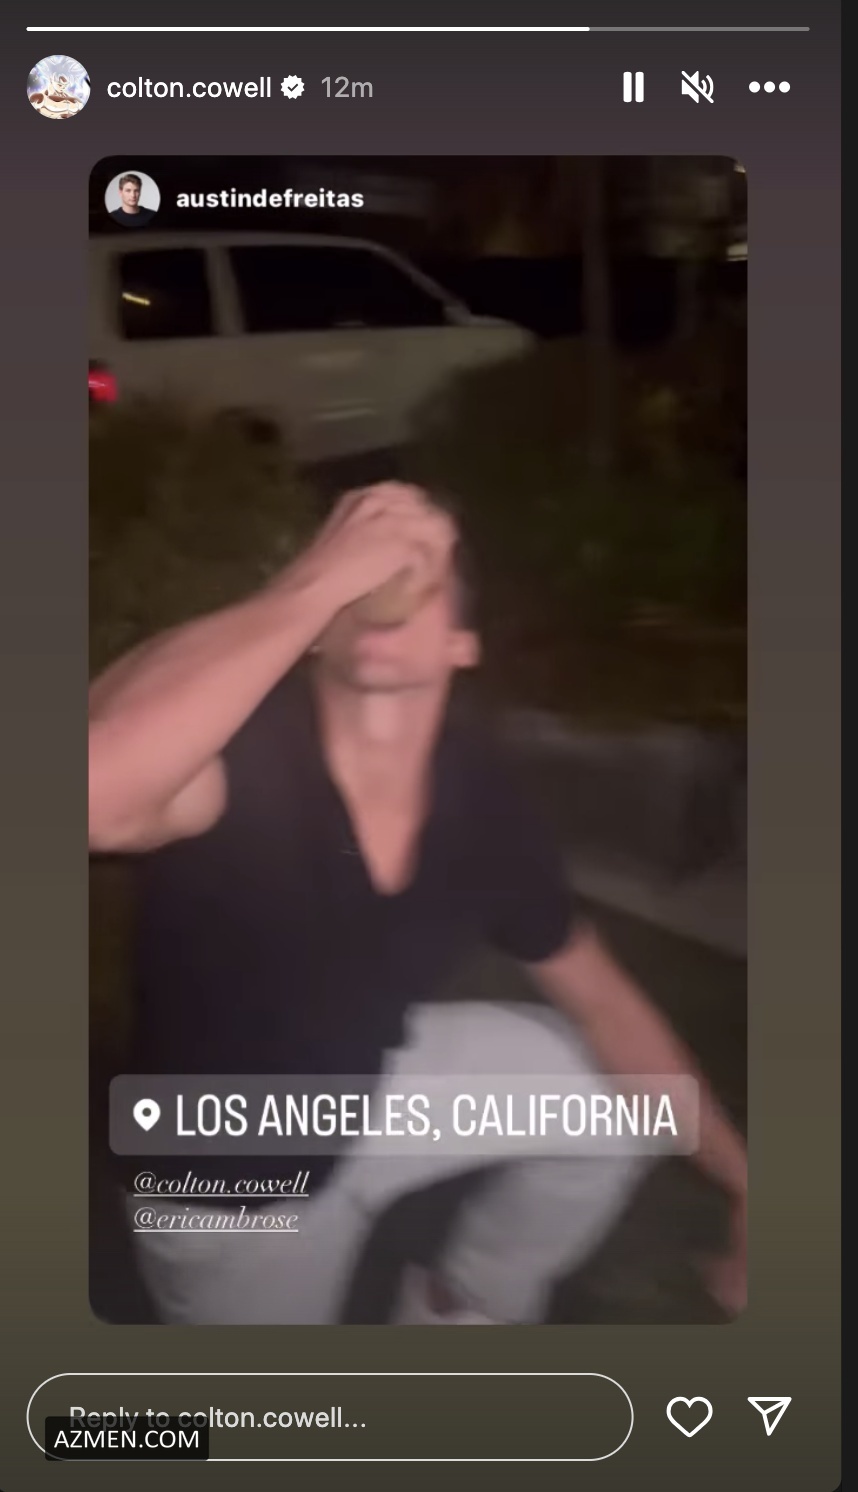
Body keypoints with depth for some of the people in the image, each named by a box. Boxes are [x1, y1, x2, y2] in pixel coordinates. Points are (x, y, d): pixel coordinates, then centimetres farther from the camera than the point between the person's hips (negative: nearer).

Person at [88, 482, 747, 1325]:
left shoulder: (480, 792, -16)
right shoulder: (245, 750, -33)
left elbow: (603, 1002, -3)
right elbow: (92, 791, -59)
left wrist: (743, 1186, 0)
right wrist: (319, 582, -52)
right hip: (231, 1185, -4)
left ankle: (463, 1305, 27)